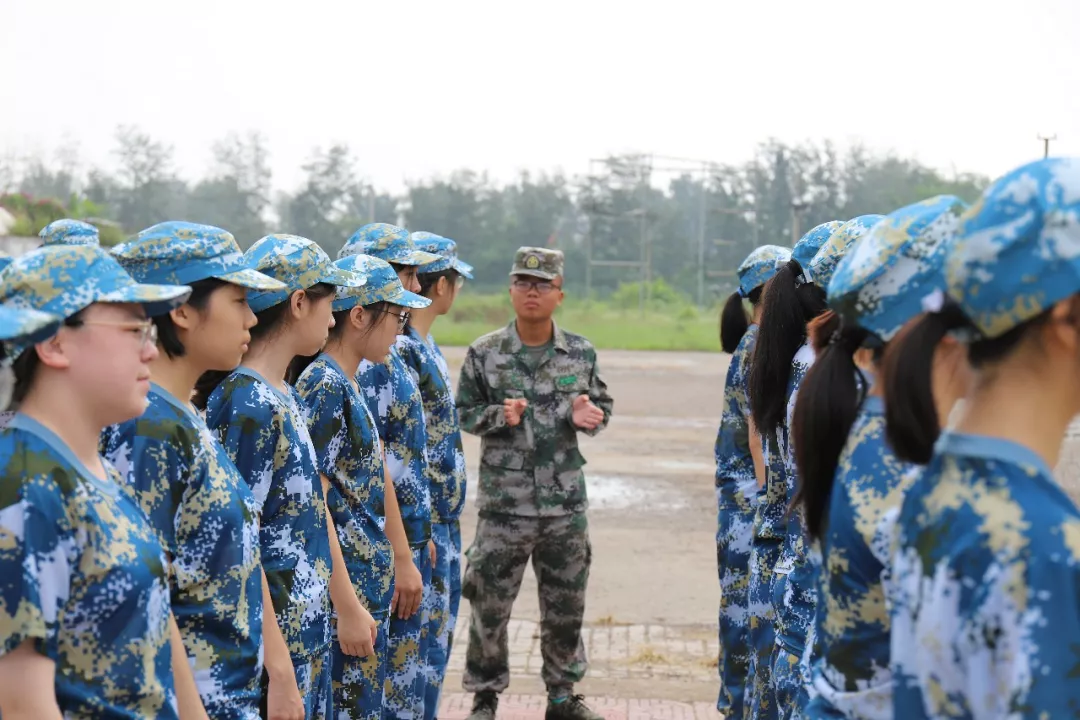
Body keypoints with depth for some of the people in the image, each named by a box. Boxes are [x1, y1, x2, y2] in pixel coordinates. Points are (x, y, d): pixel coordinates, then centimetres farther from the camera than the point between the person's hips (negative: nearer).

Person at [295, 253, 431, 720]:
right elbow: (314, 506, -20)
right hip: (346, 592, -9)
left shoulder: (348, 383, 12)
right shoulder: (324, 385, -16)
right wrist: (348, 606, -21)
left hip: (370, 586, 9)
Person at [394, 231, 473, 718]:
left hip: (444, 519, 10)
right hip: (423, 522, -10)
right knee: (426, 643, -3)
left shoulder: (424, 345, 13)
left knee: (439, 639, 16)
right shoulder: (402, 349, -18)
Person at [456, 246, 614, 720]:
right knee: (490, 605, 4)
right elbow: (463, 412, 3)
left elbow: (603, 409, 12)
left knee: (566, 606, 12)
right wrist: (498, 415, -17)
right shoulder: (484, 353, -2)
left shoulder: (581, 353, 3)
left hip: (566, 503, 2)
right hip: (504, 503, -2)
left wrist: (586, 417, -11)